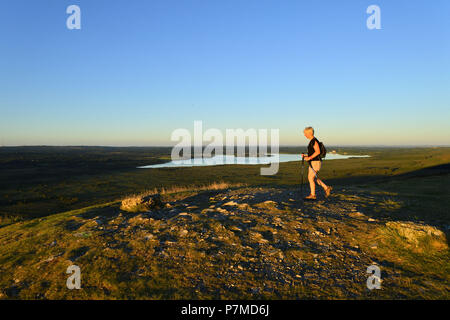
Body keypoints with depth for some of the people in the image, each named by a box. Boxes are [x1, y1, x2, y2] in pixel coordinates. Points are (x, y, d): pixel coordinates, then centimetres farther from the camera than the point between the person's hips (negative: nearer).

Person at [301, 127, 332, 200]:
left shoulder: (314, 141, -15)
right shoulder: (312, 141, 16)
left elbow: (318, 152, -23)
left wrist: (309, 158, -23)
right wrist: (306, 155, 11)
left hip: (316, 162, -10)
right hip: (312, 162, 10)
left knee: (311, 178, -7)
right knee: (313, 178, 15)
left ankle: (312, 195, 1)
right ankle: (326, 188, 21)